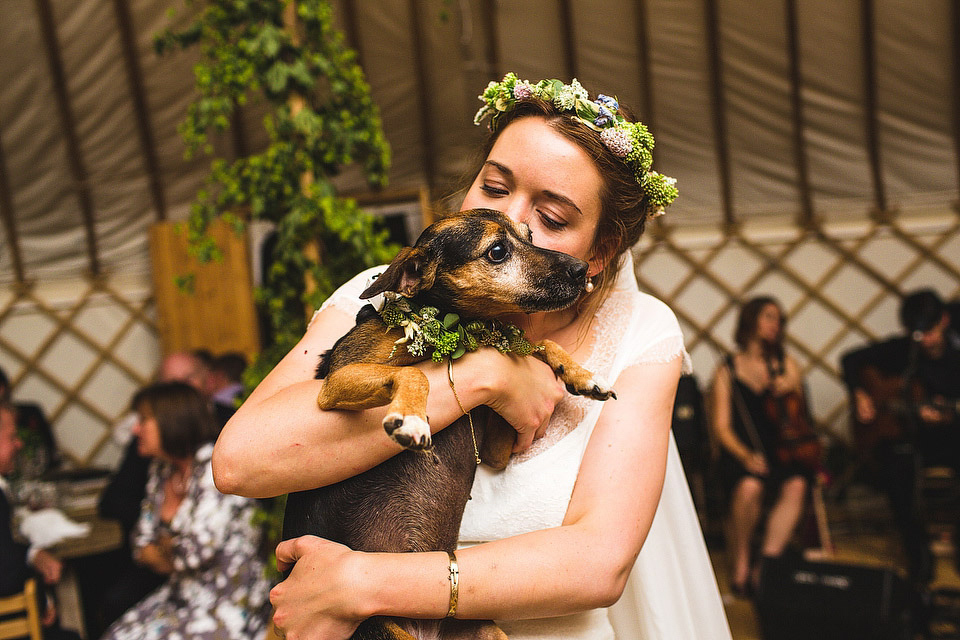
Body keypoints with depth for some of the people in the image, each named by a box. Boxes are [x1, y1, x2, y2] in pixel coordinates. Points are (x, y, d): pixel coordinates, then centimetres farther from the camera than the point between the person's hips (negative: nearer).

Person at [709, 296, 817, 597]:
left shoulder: (786, 364, 19)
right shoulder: (727, 370, 9)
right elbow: (721, 427, -1)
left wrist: (793, 389, -3)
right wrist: (746, 456, -19)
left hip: (781, 452, 3)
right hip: (741, 455, -2)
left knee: (796, 485, -31)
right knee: (750, 486, -35)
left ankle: (765, 565, -28)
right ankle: (739, 567, -16)